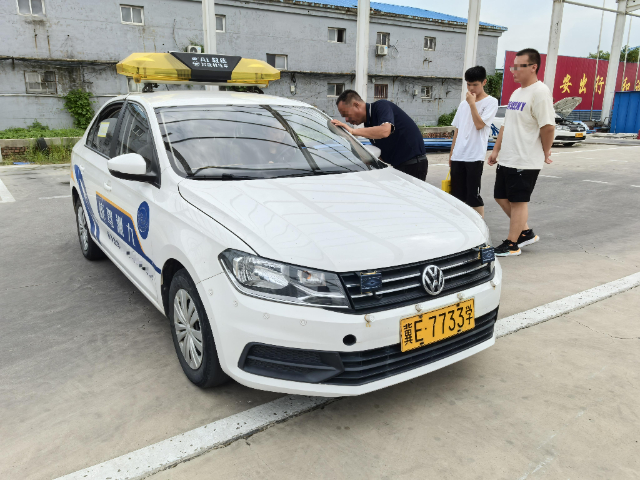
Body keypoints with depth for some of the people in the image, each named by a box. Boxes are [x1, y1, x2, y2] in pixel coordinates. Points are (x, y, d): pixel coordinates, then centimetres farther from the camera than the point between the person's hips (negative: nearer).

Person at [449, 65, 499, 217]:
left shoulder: (491, 102, -1)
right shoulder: (463, 104, 16)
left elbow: (479, 125, -14)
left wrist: (472, 103, -11)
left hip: (475, 157, -6)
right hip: (458, 156, 6)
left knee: (473, 196, -4)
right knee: (457, 195, 9)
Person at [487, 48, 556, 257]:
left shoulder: (540, 92, -14)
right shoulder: (516, 93, 16)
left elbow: (548, 126, -19)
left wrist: (545, 153, -11)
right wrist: (496, 150, 18)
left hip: (525, 162, -9)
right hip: (506, 159, 9)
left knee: (519, 201, 0)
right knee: (501, 197, 14)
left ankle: (511, 244, 11)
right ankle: (526, 232, 28)